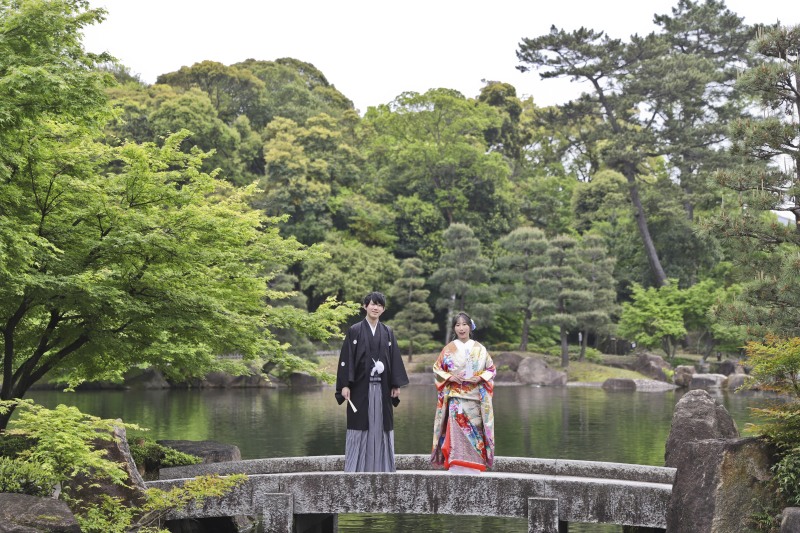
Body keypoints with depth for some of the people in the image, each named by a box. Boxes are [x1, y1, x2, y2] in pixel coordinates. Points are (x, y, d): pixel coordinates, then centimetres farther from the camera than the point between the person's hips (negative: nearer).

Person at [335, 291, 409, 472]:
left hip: (381, 387, 3)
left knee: (381, 426, 4)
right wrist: (345, 385, -10)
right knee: (360, 427, -1)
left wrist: (396, 385, 4)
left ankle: (381, 468, 10)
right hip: (360, 386, -3)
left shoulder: (388, 332, 10)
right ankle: (356, 469, 3)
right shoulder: (355, 330, 2)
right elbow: (346, 358, -3)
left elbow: (395, 360, 10)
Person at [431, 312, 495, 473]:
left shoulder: (479, 349, 8)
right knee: (456, 430, -10)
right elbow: (437, 369, 9)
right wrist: (450, 377, -8)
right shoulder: (449, 349, 6)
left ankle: (474, 467, 5)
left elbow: (491, 369, 10)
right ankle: (456, 465, -8)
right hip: (455, 398, -1)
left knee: (475, 431, -2)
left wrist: (479, 378, -8)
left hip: (475, 398, 1)